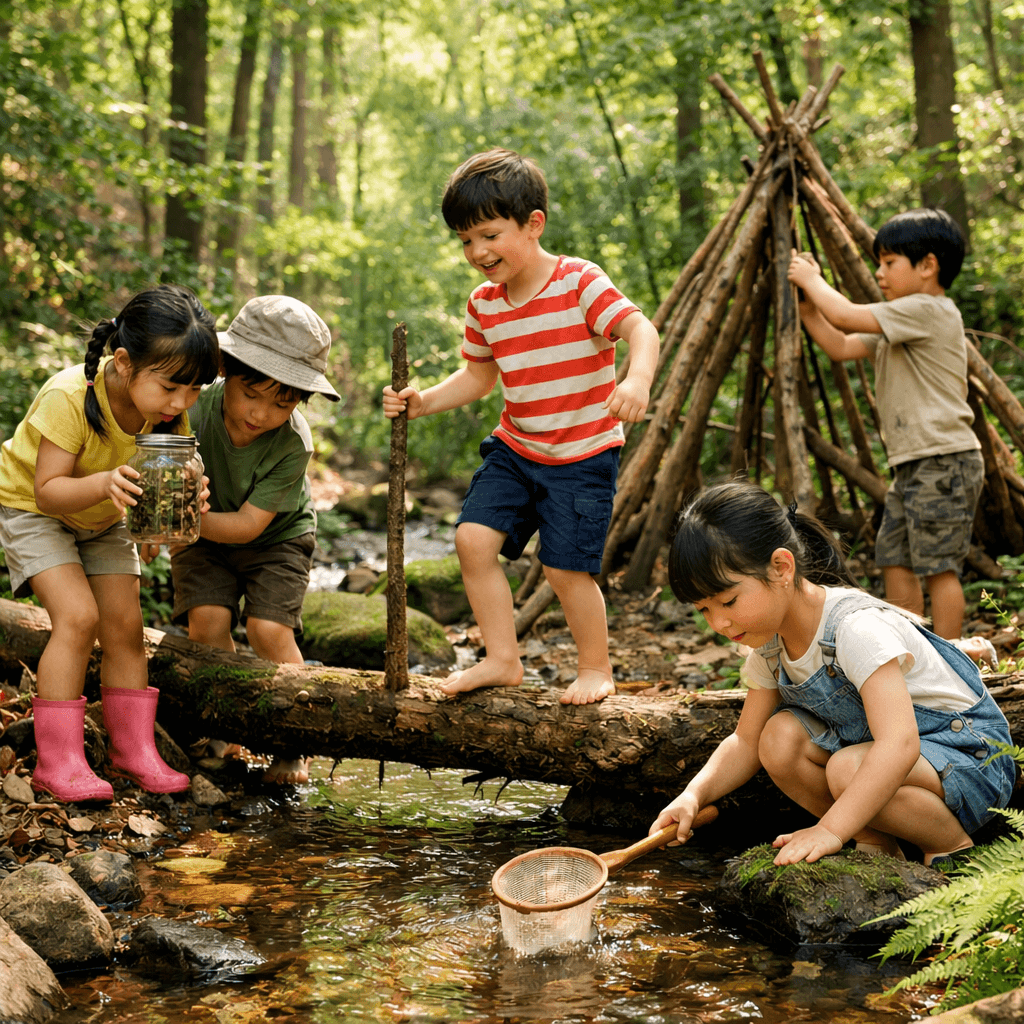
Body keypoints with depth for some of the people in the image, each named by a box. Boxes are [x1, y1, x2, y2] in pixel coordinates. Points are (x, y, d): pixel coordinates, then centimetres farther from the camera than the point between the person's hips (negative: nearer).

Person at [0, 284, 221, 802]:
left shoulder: (168, 410, -19)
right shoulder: (69, 397, -36)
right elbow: (48, 490, -34)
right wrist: (103, 483, -52)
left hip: (102, 517, 6)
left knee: (124, 624, -1)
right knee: (77, 615, -21)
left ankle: (133, 748, 12)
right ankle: (57, 760, -15)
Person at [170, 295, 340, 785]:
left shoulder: (293, 445, -31)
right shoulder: (190, 410, -27)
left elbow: (247, 524, -29)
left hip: (275, 537, -2)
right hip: (204, 537, 2)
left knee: (269, 629, -17)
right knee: (207, 620, -18)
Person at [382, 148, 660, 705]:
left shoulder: (580, 283, -16)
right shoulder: (483, 305, 3)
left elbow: (639, 328, -27)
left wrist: (638, 380, -48)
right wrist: (423, 401, -1)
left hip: (583, 455, -6)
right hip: (514, 449, 6)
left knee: (566, 567, -9)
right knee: (473, 537, -10)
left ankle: (595, 667, 16)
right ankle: (502, 660, 5)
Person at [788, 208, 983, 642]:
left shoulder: (930, 311, -14)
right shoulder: (900, 324, 18)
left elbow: (845, 316, -19)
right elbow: (840, 346, 17)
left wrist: (812, 279, -3)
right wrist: (806, 301, 8)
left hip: (944, 462, -10)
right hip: (912, 465, 10)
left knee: (939, 566, -7)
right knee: (894, 559, 12)